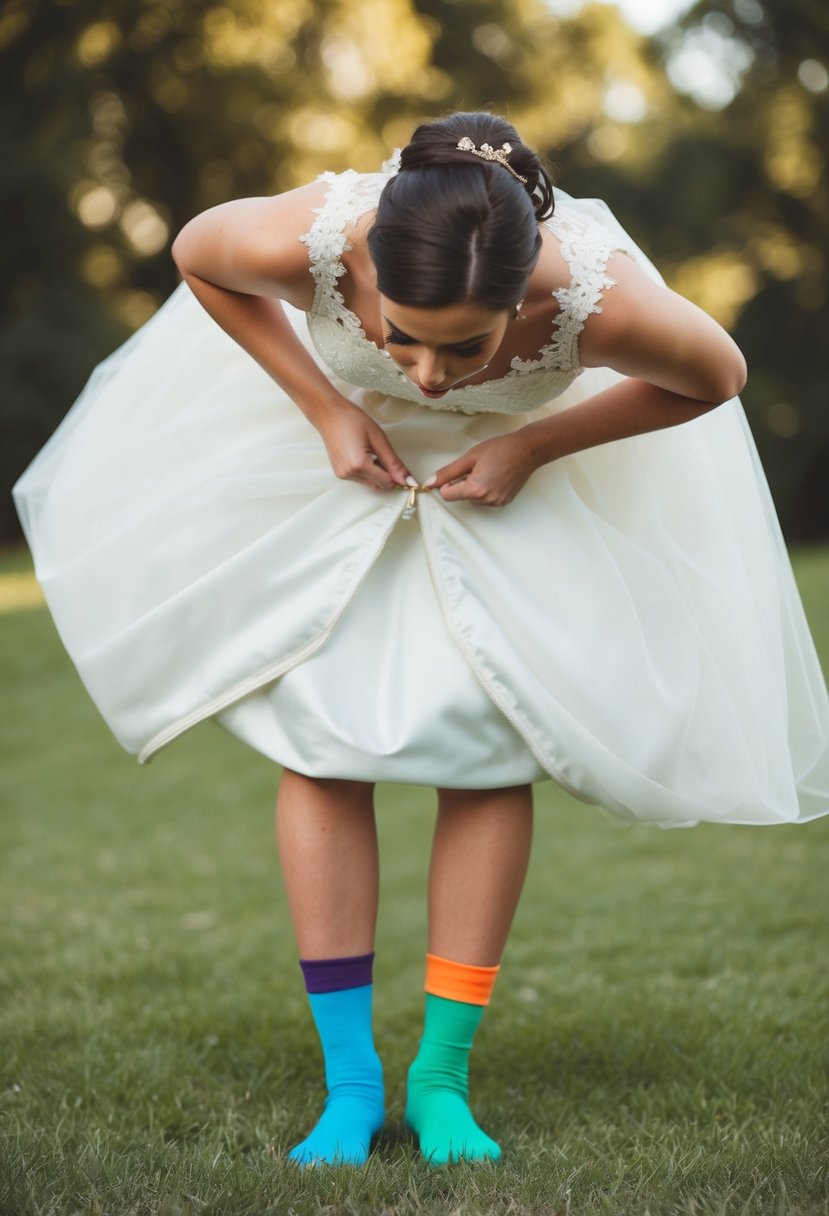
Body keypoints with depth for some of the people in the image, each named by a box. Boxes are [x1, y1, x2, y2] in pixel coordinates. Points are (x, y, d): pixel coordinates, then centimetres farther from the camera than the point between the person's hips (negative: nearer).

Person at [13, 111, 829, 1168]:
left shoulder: (600, 300, -41)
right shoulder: (309, 241, -40)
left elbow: (718, 377, -18)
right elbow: (195, 251, -14)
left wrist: (533, 447, -25)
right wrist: (326, 407, -21)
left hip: (528, 459, -1)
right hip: (343, 445, 1)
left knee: (492, 739, -6)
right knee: (318, 729, -5)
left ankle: (442, 1079, 6)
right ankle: (350, 1082, 4)